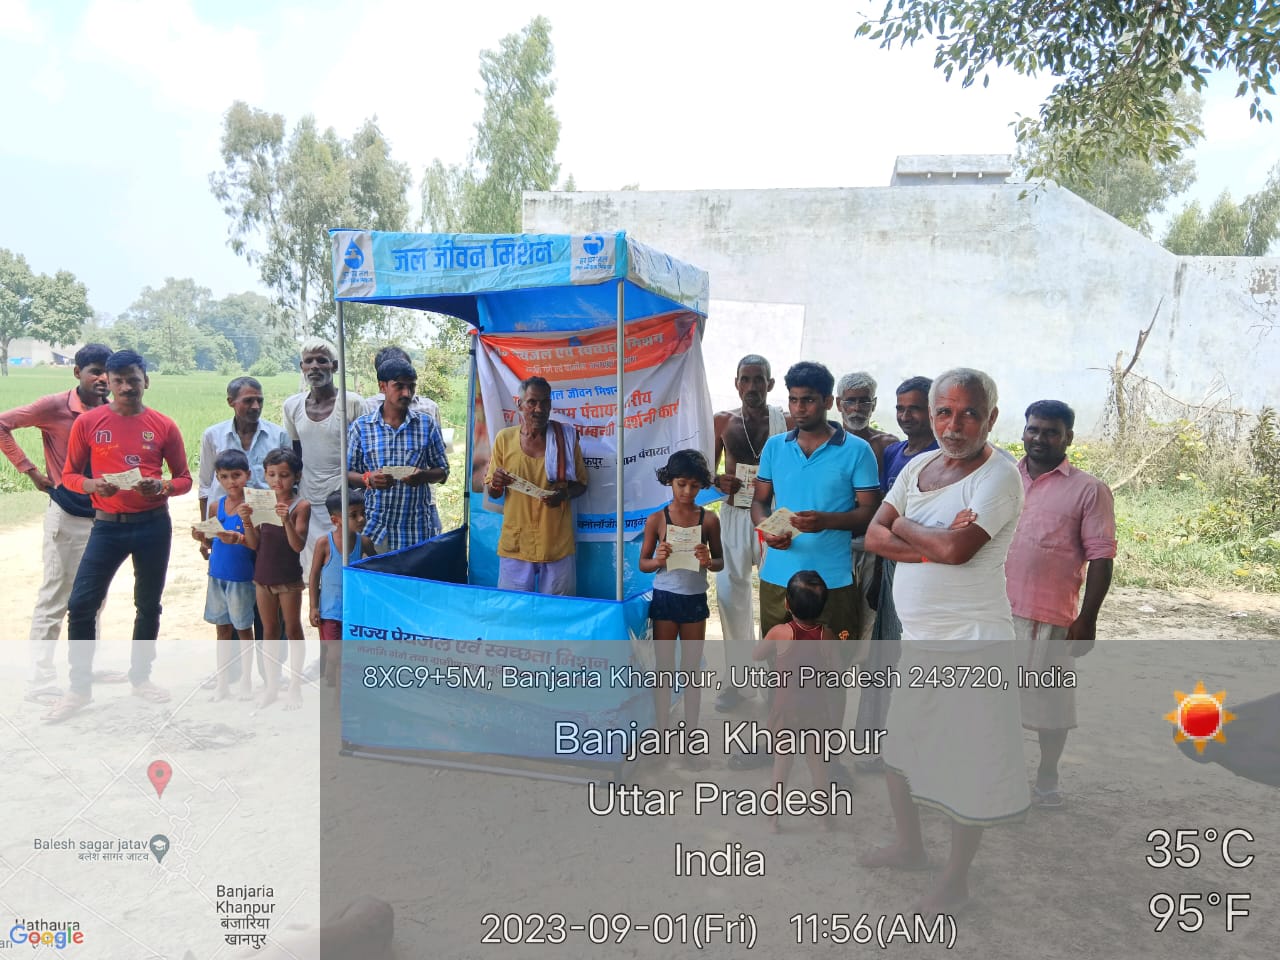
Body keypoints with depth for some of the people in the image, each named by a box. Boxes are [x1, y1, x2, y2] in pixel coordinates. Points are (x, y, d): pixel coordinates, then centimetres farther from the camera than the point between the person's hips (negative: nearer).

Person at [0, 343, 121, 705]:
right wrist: (31, 470, -11)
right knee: (55, 598, 0)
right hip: (68, 515, -6)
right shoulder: (56, 406, -11)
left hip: (103, 515, 6)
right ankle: (40, 681, 8)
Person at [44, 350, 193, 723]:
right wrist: (93, 485, -17)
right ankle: (79, 688, 11)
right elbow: (69, 475, 4)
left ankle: (140, 677, 29)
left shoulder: (164, 426, 0)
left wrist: (162, 487, -16)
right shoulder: (88, 422, -1)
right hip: (107, 525, 0)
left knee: (148, 605, 11)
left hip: (154, 526, 0)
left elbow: (184, 478, 5)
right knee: (81, 604, -5)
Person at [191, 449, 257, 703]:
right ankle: (222, 682, 24)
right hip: (217, 575, 5)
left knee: (243, 629, 7)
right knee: (222, 629, 14)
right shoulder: (217, 506, 6)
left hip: (242, 577, -5)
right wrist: (202, 538, -8)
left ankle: (246, 680, 20)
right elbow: (214, 543, 12)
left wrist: (238, 538, -33)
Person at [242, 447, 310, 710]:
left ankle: (295, 687, 17)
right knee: (269, 630, 14)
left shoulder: (301, 506, -10)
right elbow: (254, 544, 0)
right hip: (263, 576, 4)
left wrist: (287, 519, -32)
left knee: (292, 629, 7)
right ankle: (272, 685, 24)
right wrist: (247, 521, -16)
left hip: (289, 578, -4)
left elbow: (298, 545, -18)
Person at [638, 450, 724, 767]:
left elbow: (720, 561, 5)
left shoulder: (709, 519, -4)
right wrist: (659, 560, -21)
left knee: (692, 670, 10)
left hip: (695, 599, 1)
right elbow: (643, 564, 1)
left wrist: (708, 561, -17)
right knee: (664, 669, 9)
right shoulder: (657, 519, -5)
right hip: (664, 598, -1)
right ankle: (662, 735, 21)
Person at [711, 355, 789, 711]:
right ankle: (738, 678, 16)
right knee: (730, 593, 2)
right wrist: (719, 481, -8)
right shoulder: (723, 421, 7)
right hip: (734, 514, 3)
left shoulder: (786, 422, -1)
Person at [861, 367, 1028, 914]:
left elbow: (957, 549, -26)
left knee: (967, 765, 4)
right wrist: (934, 542, -15)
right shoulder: (918, 466, 8)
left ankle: (956, 880, 24)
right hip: (916, 639, 8)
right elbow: (874, 537, 1)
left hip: (970, 643, -7)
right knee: (898, 746, 20)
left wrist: (905, 526, -8)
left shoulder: (999, 476, -13)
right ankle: (909, 847, 42)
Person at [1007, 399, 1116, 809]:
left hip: (1049, 617, -4)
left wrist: (1087, 620, -9)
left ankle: (1047, 780, 26)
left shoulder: (1089, 490, -3)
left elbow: (1100, 557, -5)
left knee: (1049, 700, 8)